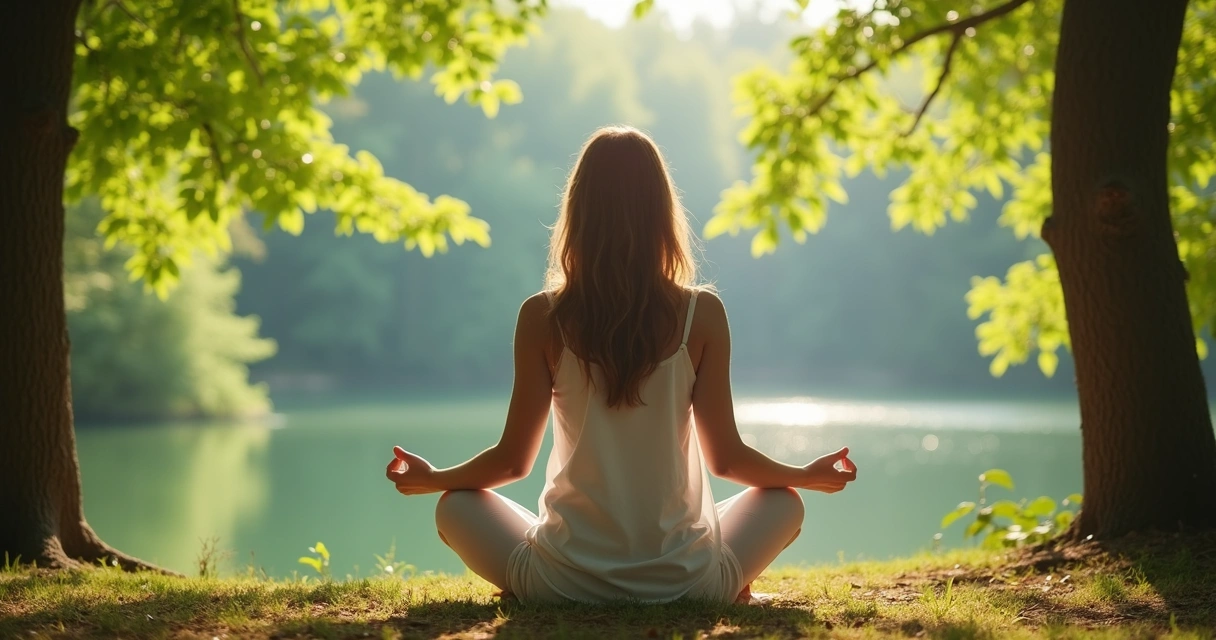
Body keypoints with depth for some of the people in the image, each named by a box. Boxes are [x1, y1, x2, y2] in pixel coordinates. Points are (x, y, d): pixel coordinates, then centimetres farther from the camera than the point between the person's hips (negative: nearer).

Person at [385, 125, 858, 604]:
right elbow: (725, 457, -1)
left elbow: (513, 460, -1)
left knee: (455, 506, 25)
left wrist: (432, 478, 19)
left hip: (564, 583, -1)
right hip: (683, 580, 1)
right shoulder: (701, 314, -8)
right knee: (784, 502, 28)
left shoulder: (543, 317, -8)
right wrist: (807, 475, 18)